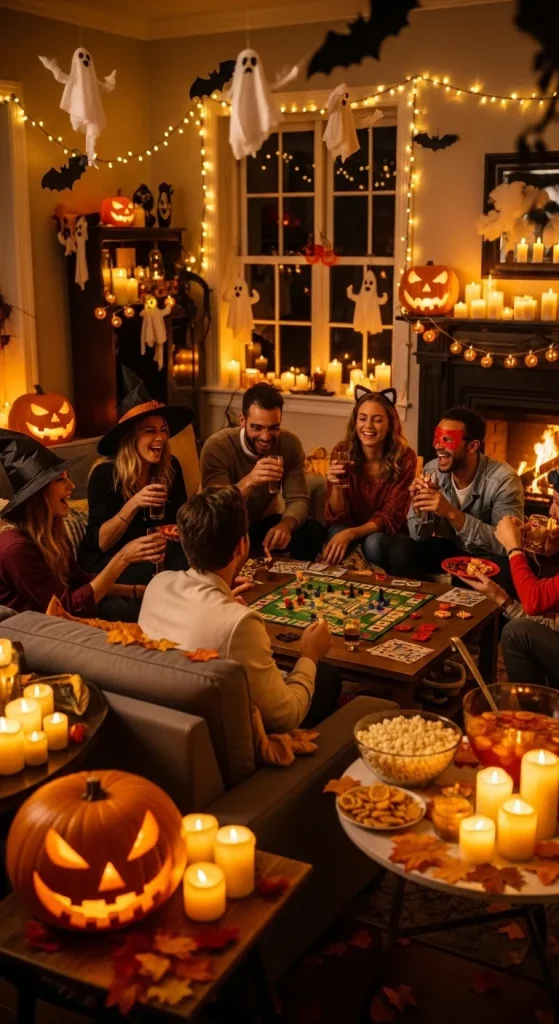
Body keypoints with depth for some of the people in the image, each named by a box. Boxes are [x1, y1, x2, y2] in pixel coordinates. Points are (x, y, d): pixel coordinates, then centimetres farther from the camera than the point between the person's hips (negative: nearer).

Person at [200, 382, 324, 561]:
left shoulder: (290, 444, -10)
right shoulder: (217, 446, -23)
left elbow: (298, 499, -13)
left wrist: (285, 524, -37)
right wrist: (248, 482, -48)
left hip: (265, 523, 3)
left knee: (313, 532, -23)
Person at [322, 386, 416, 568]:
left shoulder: (404, 458, -17)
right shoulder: (342, 452, -12)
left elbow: (390, 517, -17)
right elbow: (337, 517, -10)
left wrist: (350, 534, -34)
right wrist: (336, 486, -32)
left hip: (385, 533, -1)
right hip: (349, 528, 1)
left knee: (374, 543, -33)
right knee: (336, 533, -30)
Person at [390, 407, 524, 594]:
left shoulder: (502, 480, -25)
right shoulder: (432, 471, -13)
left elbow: (507, 544, -33)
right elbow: (419, 536, -9)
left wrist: (452, 513, -40)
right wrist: (418, 504, -30)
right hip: (450, 549, 3)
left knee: (507, 568, -35)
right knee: (402, 550, -20)